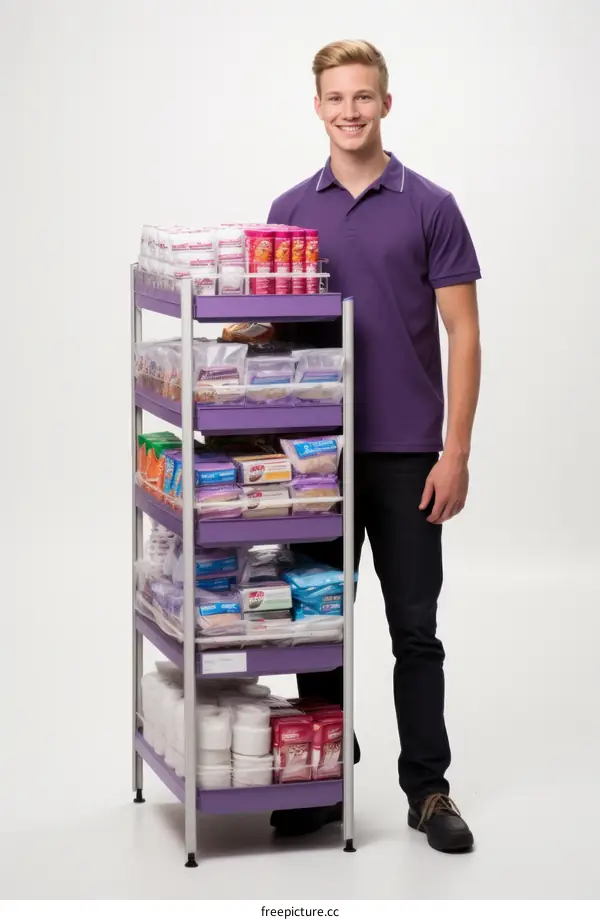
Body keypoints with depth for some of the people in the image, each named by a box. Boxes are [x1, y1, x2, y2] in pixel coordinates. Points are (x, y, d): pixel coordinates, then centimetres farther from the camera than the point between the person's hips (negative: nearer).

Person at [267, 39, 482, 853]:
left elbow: (463, 333, -6)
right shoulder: (290, 210, 6)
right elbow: (273, 329, 9)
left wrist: (455, 451, -12)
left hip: (405, 452, -3)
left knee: (414, 628, 2)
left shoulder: (431, 207, -3)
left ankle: (427, 788, 12)